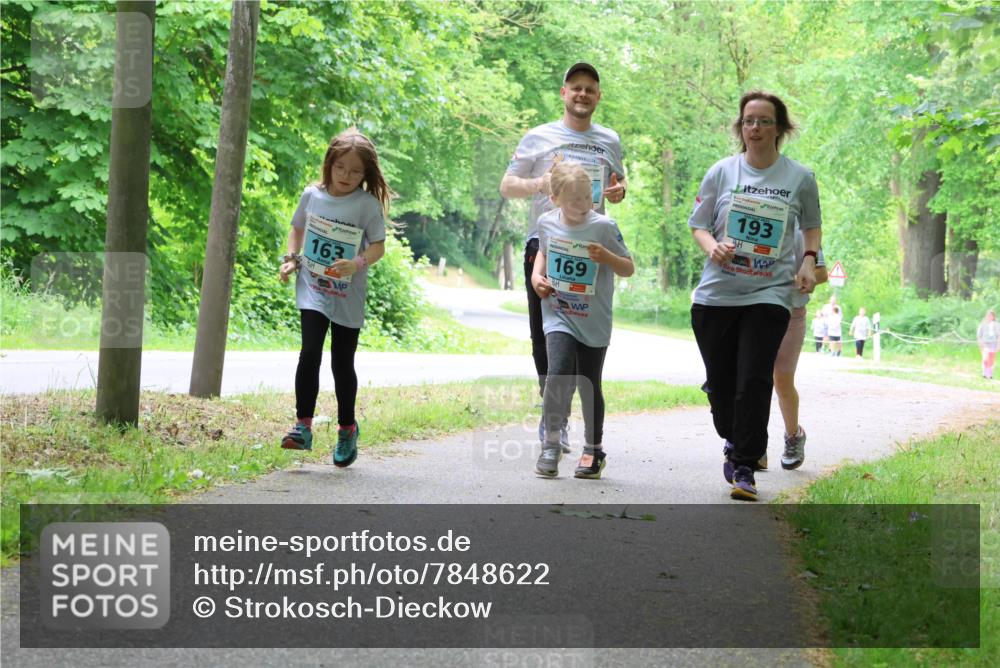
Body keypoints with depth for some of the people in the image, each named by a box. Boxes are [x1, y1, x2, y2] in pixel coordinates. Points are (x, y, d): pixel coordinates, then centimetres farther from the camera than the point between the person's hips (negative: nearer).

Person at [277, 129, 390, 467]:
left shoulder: (367, 204, -8)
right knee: (310, 353, -15)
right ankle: (303, 426, -13)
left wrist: (357, 263, -27)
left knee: (343, 364, 8)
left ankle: (347, 429, 26)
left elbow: (378, 246, -8)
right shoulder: (312, 195, 2)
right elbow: (297, 228, 18)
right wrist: (291, 258, 3)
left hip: (347, 297, -1)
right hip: (312, 290, 1)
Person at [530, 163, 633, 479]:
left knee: (589, 385, 8)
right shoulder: (546, 222, -1)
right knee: (558, 374, -20)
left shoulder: (603, 226, -11)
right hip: (558, 315, 1)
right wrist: (536, 276, 4)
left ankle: (594, 450, 27)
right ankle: (551, 444, -5)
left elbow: (629, 269, -4)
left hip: (593, 322, -1)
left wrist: (606, 256, -23)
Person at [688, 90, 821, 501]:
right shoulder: (722, 172, 3)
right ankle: (734, 441, 36)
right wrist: (712, 246, -12)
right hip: (716, 294, 2)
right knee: (720, 381, 8)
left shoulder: (799, 178, 3)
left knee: (754, 380, -14)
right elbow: (697, 223, 9)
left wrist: (809, 261, 2)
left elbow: (811, 225, 19)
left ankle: (744, 467, -4)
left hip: (769, 294, -2)